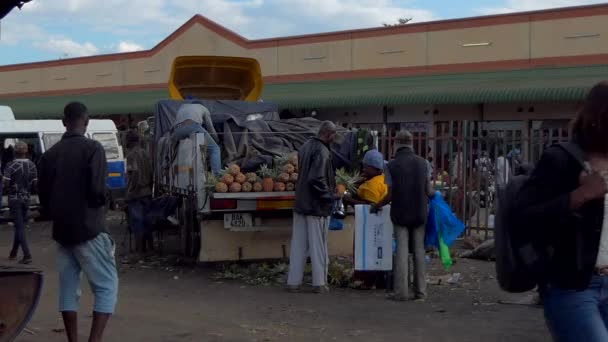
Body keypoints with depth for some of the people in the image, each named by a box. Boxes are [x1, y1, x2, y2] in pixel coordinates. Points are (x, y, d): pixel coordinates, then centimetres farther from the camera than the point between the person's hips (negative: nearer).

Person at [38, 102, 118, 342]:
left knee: (68, 287, 10)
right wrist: (100, 201, 4)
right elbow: (97, 190, -17)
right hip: (89, 229, -6)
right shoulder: (92, 148, -9)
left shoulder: (49, 154, 8)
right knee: (106, 286, -2)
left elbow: (43, 195, 11)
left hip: (62, 231, 6)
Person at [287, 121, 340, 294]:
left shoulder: (305, 147, 10)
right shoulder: (322, 151, -18)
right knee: (318, 245, 2)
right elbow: (317, 179, -25)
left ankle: (293, 282, 13)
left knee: (298, 244, 10)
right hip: (317, 206, -8)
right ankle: (319, 283, 9)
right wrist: (330, 196, -13)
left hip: (300, 203, 8)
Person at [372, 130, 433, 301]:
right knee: (419, 250, 7)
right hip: (419, 213, 2)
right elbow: (429, 191, -1)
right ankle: (420, 290, 6)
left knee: (402, 251, 0)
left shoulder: (392, 165, -5)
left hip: (400, 214, -2)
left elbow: (390, 194, -7)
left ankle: (401, 291, -5)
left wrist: (377, 206, 9)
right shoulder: (422, 162, 1)